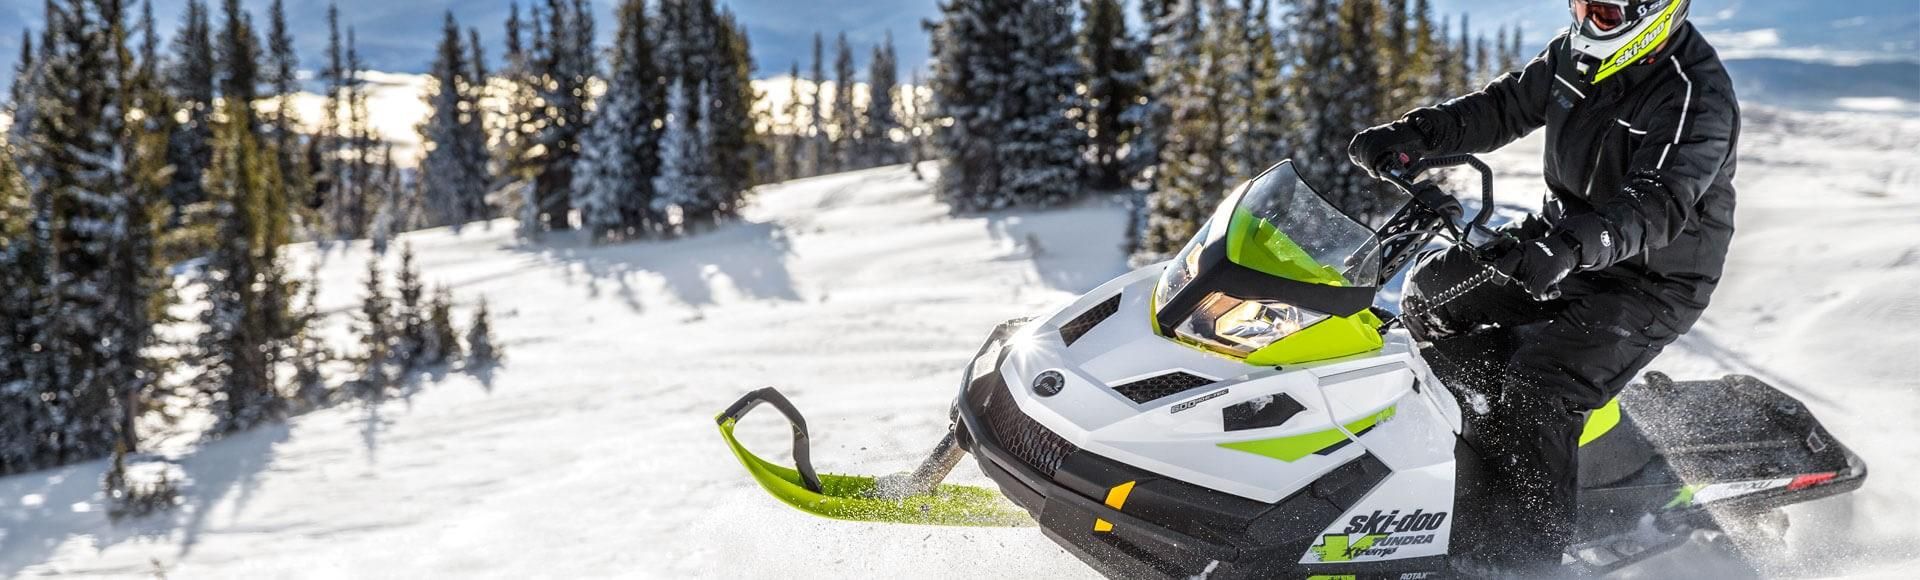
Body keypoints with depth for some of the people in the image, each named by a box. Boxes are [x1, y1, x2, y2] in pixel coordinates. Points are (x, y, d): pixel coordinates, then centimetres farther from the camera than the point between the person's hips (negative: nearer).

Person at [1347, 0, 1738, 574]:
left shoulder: (1696, 96, -24)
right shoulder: (1575, 55, -1)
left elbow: (1658, 203, -38)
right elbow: (1503, 106, 9)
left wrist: (1572, 244, -56)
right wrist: (1413, 134, -8)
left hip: (1649, 283, -8)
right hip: (1560, 244, 9)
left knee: (1535, 394, -26)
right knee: (1431, 290, 5)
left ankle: (1519, 558, -23)